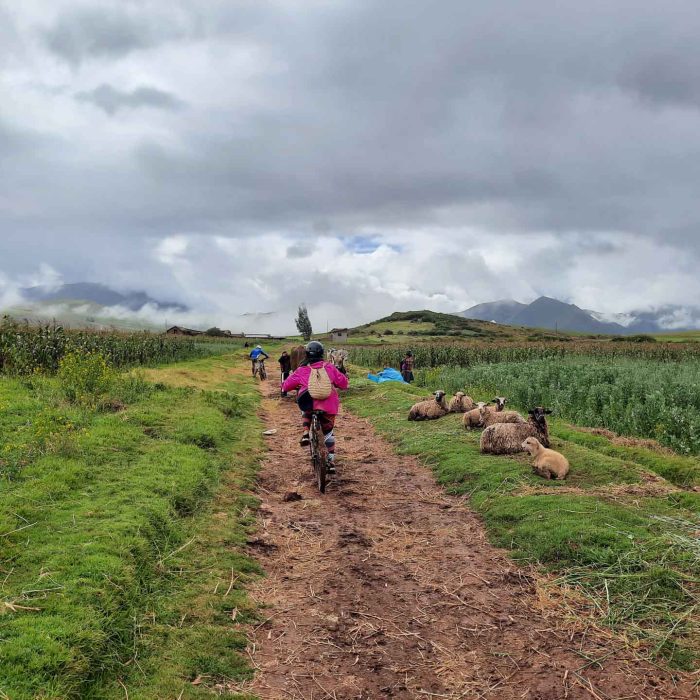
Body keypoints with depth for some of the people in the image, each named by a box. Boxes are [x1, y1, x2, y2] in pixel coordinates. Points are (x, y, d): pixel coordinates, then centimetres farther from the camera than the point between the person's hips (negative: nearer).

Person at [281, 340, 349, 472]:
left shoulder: (302, 371, 3)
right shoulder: (330, 368, 5)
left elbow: (286, 385, 8)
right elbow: (344, 383, 10)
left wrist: (285, 389, 32)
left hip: (310, 405, -1)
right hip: (329, 407, 1)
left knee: (305, 412, 36)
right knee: (328, 433, 21)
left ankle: (305, 434, 15)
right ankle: (331, 462, 21)